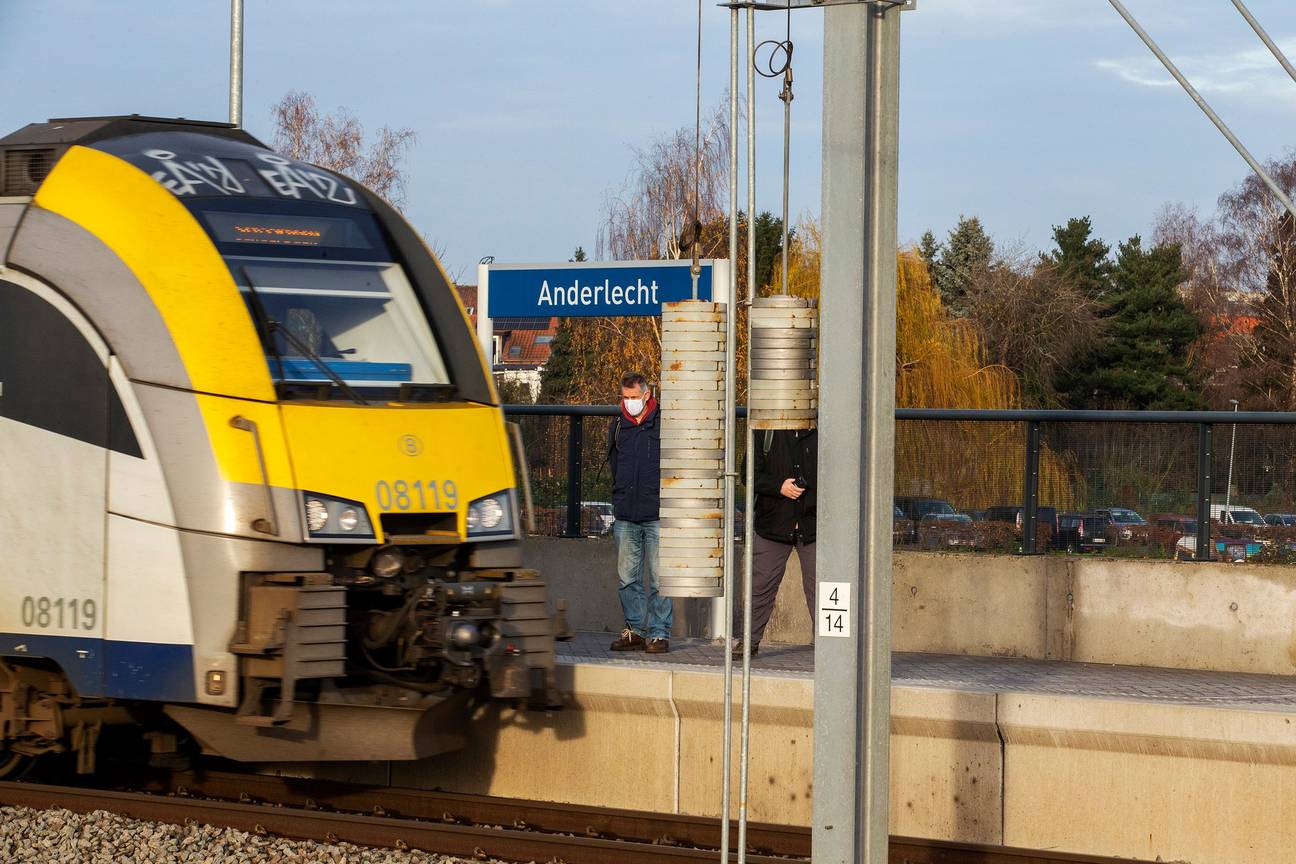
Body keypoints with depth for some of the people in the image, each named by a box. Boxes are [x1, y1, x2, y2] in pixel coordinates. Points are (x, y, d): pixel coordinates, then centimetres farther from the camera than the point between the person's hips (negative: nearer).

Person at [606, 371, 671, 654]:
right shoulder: (617, 426, 12)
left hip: (657, 516, -5)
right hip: (626, 517, 5)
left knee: (659, 579, -3)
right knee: (627, 578, 6)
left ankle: (659, 633, 1)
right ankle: (636, 630, 14)